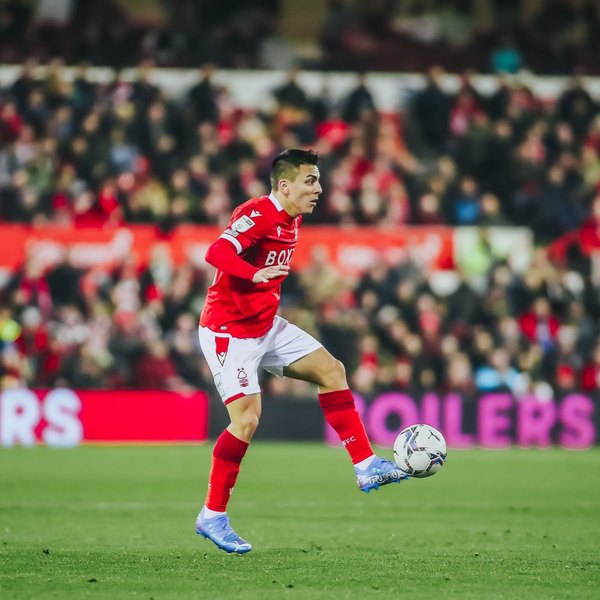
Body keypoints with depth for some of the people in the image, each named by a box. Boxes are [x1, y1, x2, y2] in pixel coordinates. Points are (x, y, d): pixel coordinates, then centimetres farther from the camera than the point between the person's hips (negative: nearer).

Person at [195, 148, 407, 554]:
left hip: (266, 326, 9)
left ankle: (366, 467, 4)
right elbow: (218, 252, -37)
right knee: (247, 420, -14)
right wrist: (255, 275, -52)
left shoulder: (292, 219, 8)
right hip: (228, 332, -9)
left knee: (331, 370, 2)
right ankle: (212, 517, -3)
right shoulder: (258, 214, -20)